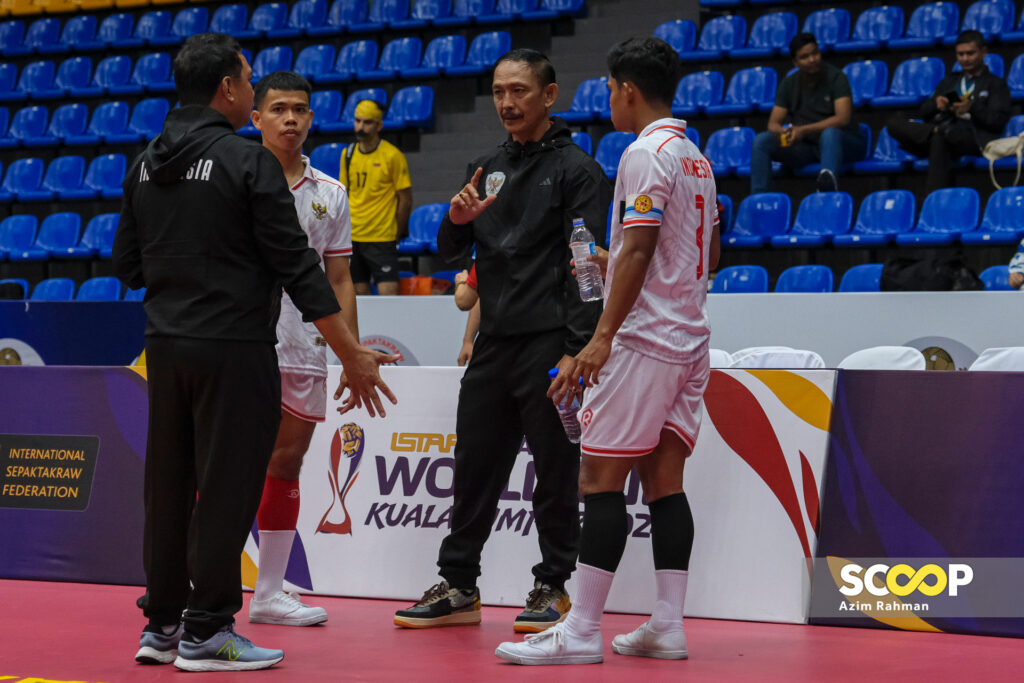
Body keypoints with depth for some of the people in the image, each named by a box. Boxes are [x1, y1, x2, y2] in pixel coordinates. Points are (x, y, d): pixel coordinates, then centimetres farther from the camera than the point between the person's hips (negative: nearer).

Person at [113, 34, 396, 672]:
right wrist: (352, 354, -9)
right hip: (233, 349, -7)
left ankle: (162, 624, 19)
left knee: (169, 486, 13)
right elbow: (297, 266, -13)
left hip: (166, 347, 7)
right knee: (226, 490, -1)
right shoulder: (247, 160, -11)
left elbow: (127, 263, 13)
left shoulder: (146, 164, 8)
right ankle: (206, 633, 2)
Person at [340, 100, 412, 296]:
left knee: (389, 293, -12)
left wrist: (396, 233, -3)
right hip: (352, 239, 5)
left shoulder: (393, 156, -7)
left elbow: (406, 200, -4)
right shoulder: (348, 154, 8)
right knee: (359, 293, 6)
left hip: (382, 240, -5)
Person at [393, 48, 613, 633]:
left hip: (549, 345, -6)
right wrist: (457, 220, -6)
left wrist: (578, 349, -18)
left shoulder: (577, 170, -4)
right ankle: (459, 588, 16)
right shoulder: (486, 169, 16)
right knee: (474, 468, 9)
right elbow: (450, 254, 17)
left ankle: (553, 587, 11)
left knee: (555, 472, 1)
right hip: (493, 345, 6)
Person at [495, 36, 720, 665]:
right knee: (663, 480, 8)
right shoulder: (696, 157, 16)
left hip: (642, 338, -9)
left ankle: (582, 632, -9)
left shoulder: (647, 152, -11)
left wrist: (603, 336, -21)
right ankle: (668, 626, 7)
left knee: (601, 478, -8)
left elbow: (639, 248, -19)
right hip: (688, 338, 9)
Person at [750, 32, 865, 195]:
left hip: (841, 143, -4)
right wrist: (785, 132, -22)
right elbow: (773, 123, 3)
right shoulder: (789, 84, 6)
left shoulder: (836, 77, -7)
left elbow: (843, 119, -19)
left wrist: (804, 130, -28)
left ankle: (828, 182, -68)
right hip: (806, 146, 5)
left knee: (829, 134, -40)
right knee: (761, 141, -17)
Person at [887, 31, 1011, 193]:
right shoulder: (949, 81, 32)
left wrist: (972, 108, -16)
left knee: (940, 138, -41)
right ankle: (935, 131, -34)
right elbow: (922, 113, 21)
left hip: (972, 139, -5)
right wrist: (936, 104, -3)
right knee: (894, 121, -17)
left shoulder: (996, 84, 18)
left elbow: (998, 121, 2)